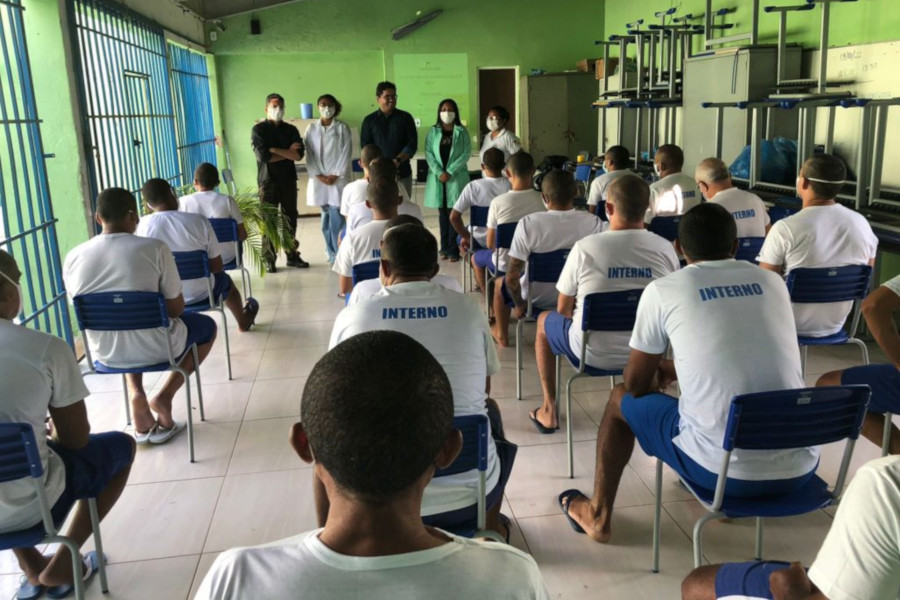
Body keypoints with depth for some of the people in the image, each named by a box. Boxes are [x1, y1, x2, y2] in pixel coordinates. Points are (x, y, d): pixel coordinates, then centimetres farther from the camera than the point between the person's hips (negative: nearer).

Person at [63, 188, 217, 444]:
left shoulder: (73, 257, -6)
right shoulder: (155, 248, -17)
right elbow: (176, 309, -11)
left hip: (104, 352, 4)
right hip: (155, 348, -4)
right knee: (207, 326, 26)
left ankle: (136, 394, 16)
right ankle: (165, 396, 12)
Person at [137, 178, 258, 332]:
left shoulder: (142, 225, -15)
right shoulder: (199, 221, -18)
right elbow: (217, 266, -10)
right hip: (200, 294, -1)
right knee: (224, 280, 32)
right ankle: (243, 321, 59)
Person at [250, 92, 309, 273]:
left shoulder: (291, 129, 10)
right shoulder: (258, 129, 0)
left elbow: (299, 154, -5)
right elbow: (263, 156, -14)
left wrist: (274, 150, -11)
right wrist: (288, 152, -7)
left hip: (289, 179, 4)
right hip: (268, 180, -3)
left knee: (291, 218, 7)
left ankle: (292, 255, 17)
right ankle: (269, 259, 5)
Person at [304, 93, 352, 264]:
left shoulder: (342, 127, 1)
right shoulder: (311, 128, 7)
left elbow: (346, 153, -3)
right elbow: (309, 154, 3)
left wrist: (335, 175, -10)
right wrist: (319, 176, -5)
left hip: (338, 178, -2)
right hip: (318, 179, 3)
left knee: (336, 216, -9)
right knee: (326, 215, 8)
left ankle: (339, 253, -4)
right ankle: (331, 252, 17)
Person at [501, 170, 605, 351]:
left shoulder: (528, 223, -27)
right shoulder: (595, 223, -20)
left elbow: (512, 277, -23)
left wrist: (519, 304, -5)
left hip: (537, 299, -2)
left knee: (500, 283, 29)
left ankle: (502, 335, 44)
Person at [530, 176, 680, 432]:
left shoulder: (586, 247, -16)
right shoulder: (666, 248, -10)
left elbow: (564, 310, -3)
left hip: (594, 353, -2)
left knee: (545, 320, 27)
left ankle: (549, 411, 30)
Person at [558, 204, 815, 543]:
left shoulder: (663, 290, -4)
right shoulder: (773, 282, 9)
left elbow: (636, 385, 6)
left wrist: (658, 377, 30)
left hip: (724, 471, -4)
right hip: (800, 469, 5)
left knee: (622, 399, 21)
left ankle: (597, 515, 35)